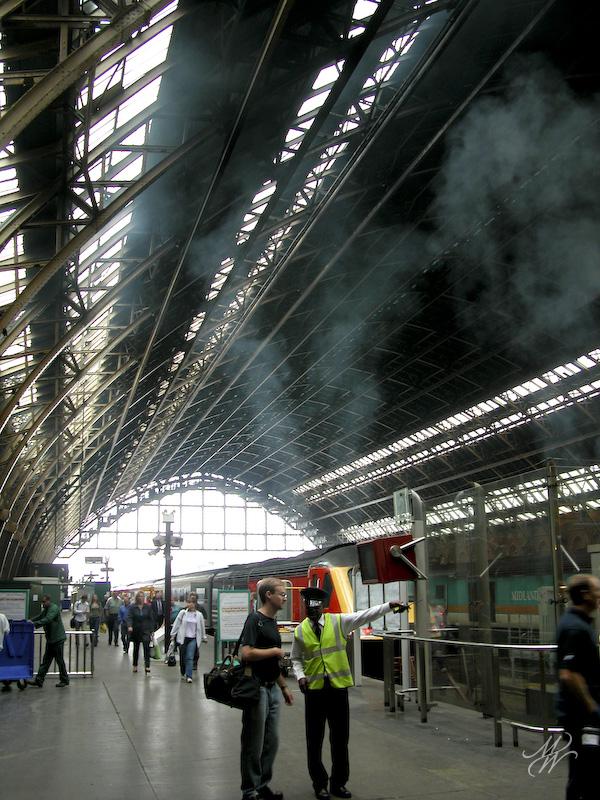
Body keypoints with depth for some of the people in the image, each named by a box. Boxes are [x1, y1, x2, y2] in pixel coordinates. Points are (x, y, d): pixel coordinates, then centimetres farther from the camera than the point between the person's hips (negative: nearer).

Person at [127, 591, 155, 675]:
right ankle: (135, 665, 32)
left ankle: (147, 667, -19)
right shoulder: (132, 607, -2)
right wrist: (129, 626, -30)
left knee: (146, 647, -15)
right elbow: (129, 617, -12)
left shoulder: (148, 607, 1)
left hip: (145, 630, -1)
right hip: (136, 631, 1)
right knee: (136, 648, 15)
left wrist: (152, 630, 1)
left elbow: (151, 618, 4)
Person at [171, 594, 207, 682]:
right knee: (183, 657, 9)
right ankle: (183, 673, 28)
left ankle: (188, 676, -10)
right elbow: (176, 624, 4)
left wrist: (204, 638, 17)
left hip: (193, 639, -1)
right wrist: (173, 634, 5)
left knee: (190, 658, -9)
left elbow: (202, 627, 11)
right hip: (183, 638, 1)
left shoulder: (199, 615, 0)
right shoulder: (182, 613, -2)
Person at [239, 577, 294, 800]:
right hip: (256, 688, -8)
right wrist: (275, 651, -14)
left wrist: (284, 686, 20)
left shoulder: (272, 622, 13)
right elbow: (247, 653, -27)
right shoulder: (255, 619, -15)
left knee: (271, 741, 14)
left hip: (272, 688, 9)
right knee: (254, 744, 2)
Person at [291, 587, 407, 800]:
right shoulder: (300, 631, 2)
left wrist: (389, 606, -18)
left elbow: (365, 615, -8)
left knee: (340, 738, 9)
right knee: (315, 740, 6)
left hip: (338, 688, 0)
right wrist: (300, 676, -5)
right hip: (314, 689, 0)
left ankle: (339, 783, 25)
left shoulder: (339, 622, -1)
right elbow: (296, 659, 13)